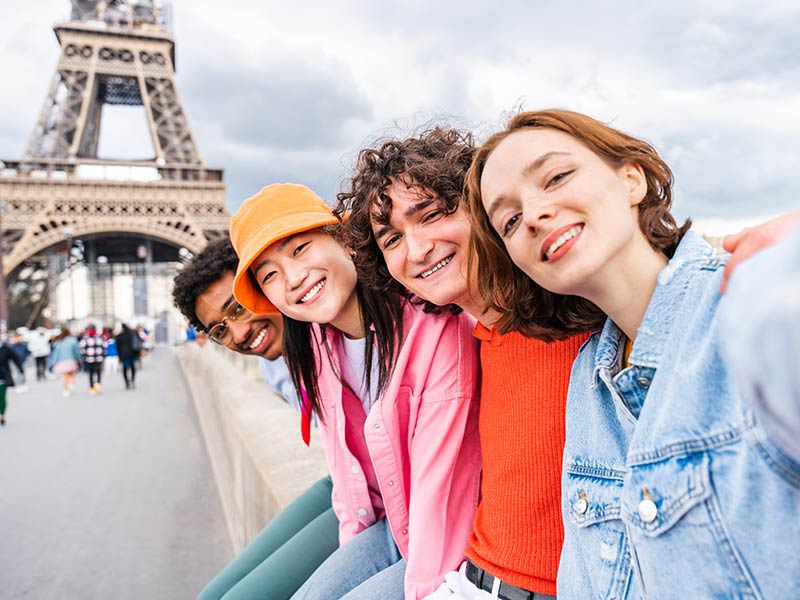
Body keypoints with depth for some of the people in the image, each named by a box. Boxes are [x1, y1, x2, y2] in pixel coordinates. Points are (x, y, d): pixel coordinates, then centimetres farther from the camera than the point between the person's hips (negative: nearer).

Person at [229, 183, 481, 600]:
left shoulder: (435, 326, -26)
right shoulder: (317, 343, -2)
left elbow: (440, 478, -23)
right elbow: (344, 458, 8)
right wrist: (354, 541, 6)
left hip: (454, 542, -6)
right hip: (389, 527, 6)